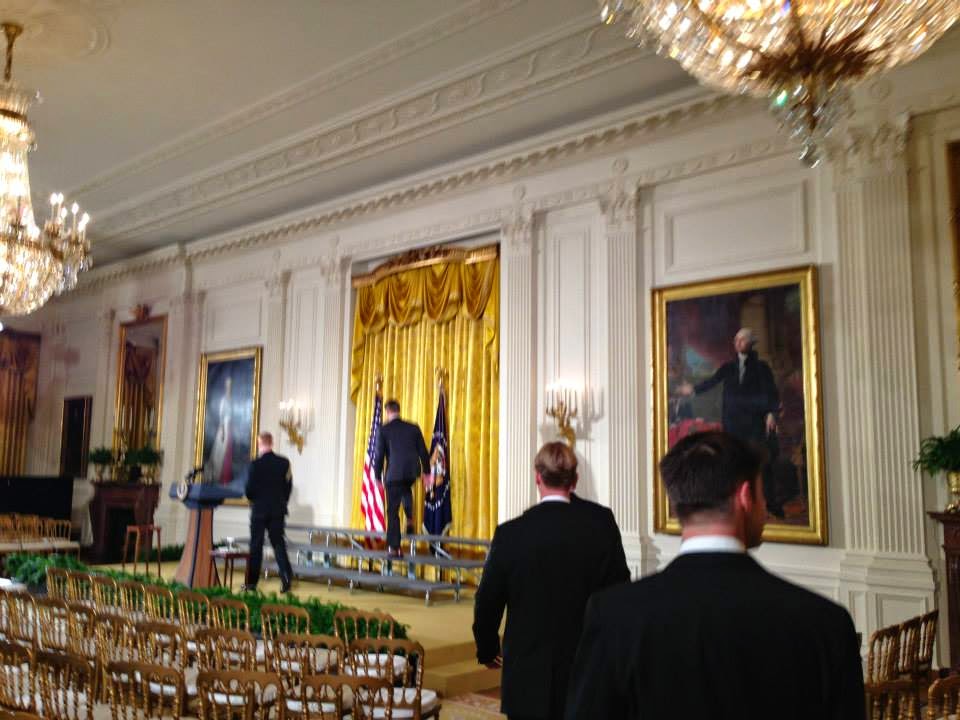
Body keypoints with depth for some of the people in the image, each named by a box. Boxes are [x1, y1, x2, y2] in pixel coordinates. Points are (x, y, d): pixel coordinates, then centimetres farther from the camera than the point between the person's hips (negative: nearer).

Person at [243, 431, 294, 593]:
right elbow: (289, 485, 3)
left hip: (259, 509, -3)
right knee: (278, 543, 7)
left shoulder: (256, 463, -12)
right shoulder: (284, 463, -1)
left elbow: (249, 488, -9)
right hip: (278, 510, 3)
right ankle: (287, 578, -9)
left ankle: (251, 583, 13)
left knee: (256, 546, 7)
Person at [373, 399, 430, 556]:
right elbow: (423, 451, 9)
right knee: (406, 490, 37)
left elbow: (379, 455, -1)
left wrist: (378, 476, 8)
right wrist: (426, 472, 18)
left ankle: (394, 547, 3)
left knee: (393, 511, 4)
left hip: (394, 474, -3)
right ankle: (410, 520, 21)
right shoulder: (414, 428, 8)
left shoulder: (383, 430, -1)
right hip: (412, 471, 4)